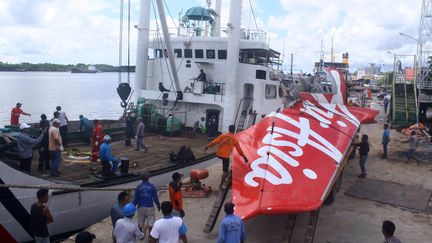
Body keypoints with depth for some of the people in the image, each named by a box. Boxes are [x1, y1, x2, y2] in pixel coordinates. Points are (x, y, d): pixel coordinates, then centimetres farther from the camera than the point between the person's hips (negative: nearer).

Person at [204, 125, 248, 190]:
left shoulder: (223, 135, 1)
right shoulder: (234, 139, 0)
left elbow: (215, 141, -4)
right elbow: (239, 149, 5)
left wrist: (207, 146, 3)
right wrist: (244, 157, 15)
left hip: (219, 154, 3)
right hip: (226, 155, -3)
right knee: (225, 171, 3)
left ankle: (225, 174, 41)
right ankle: (221, 186, 0)